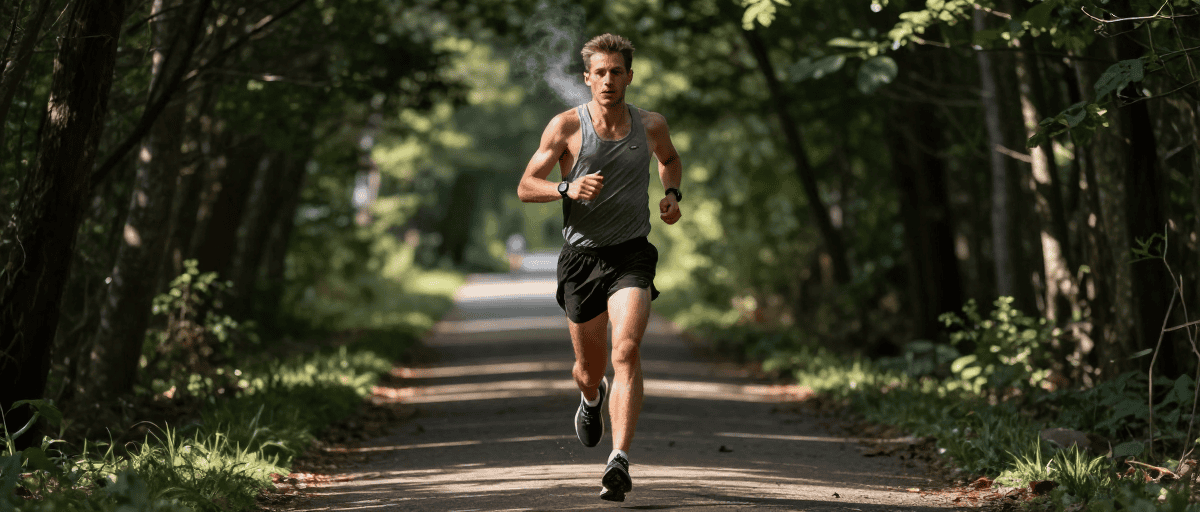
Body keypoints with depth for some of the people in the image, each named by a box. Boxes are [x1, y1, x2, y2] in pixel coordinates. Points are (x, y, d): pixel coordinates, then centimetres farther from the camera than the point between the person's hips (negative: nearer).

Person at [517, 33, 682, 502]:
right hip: (581, 254, 0)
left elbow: (669, 158, 28)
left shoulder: (650, 126, 4)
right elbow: (525, 188, -1)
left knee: (626, 350, -21)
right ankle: (591, 399, 50)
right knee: (591, 363, 11)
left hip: (632, 253, 0)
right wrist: (567, 188, -20)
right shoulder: (567, 126, -4)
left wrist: (671, 194, 8)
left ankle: (619, 462, -26)